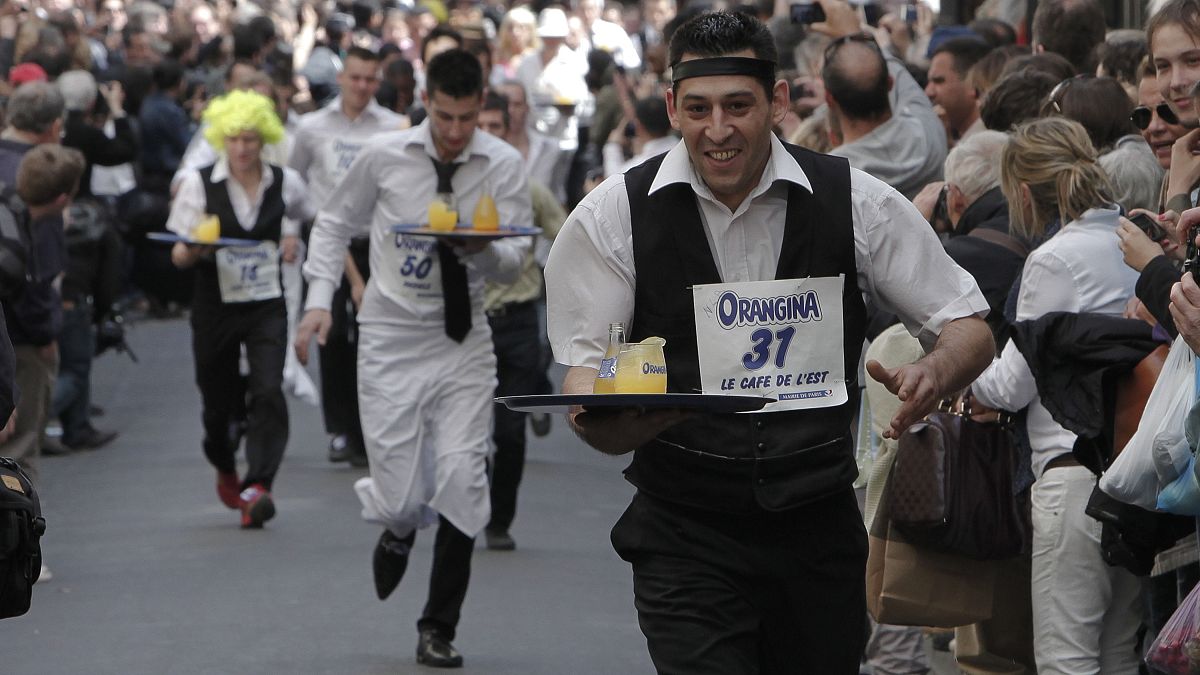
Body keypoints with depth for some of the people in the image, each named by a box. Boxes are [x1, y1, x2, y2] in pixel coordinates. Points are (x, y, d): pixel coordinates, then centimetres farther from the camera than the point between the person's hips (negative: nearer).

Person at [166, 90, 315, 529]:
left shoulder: (285, 183, 1)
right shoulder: (199, 184, -5)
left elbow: (308, 216, 27)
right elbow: (178, 256, -7)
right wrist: (193, 250, -26)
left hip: (267, 306, 0)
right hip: (215, 306, 0)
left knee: (268, 392, -17)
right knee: (218, 398, 9)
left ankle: (257, 488, -20)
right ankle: (225, 468, 40)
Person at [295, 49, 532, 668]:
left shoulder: (502, 165, -4)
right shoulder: (383, 157, -4)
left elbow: (512, 265, -7)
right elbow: (334, 223, 11)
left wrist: (484, 248, -30)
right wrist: (319, 299, 0)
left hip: (464, 342, 1)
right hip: (391, 340, 0)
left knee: (462, 487, -9)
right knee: (399, 500, -6)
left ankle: (439, 630, 9)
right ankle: (399, 530, 35)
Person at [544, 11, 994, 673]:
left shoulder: (857, 203, -2)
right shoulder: (613, 216, -4)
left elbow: (969, 327, 4)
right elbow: (584, 367, -3)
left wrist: (930, 376, -20)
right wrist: (601, 419, -28)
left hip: (820, 529, 2)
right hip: (685, 536, -2)